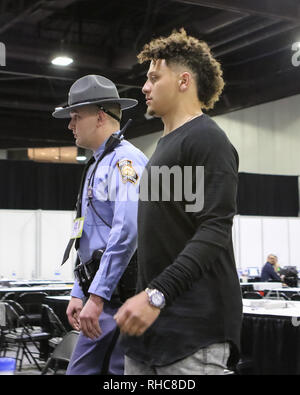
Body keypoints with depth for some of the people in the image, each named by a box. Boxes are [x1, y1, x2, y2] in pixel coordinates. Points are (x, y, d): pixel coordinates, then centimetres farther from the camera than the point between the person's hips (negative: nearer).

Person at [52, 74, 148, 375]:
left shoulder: (124, 160, -12)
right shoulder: (98, 165, 20)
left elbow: (127, 232, -24)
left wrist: (97, 297, -24)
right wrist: (79, 293, 19)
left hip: (119, 292, -10)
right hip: (100, 293, 10)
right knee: (81, 370, 11)